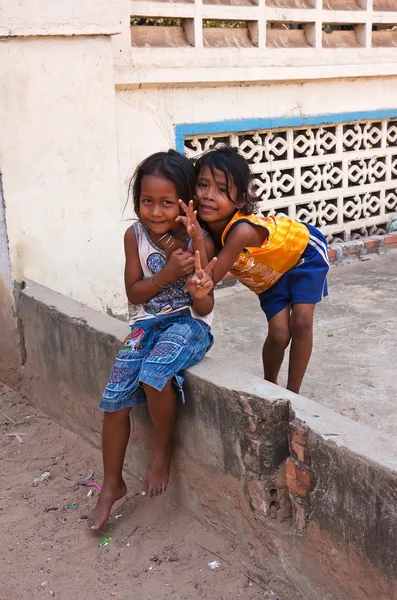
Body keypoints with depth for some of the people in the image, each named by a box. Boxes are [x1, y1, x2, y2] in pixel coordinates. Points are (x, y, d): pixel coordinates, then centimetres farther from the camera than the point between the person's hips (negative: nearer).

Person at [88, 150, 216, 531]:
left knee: (155, 374, -34)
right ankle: (112, 485, 15)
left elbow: (204, 308, -14)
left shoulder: (200, 242, -15)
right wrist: (167, 273, -21)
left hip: (189, 322, -4)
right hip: (148, 323, 4)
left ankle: (163, 448, -3)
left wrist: (199, 291, -39)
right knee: (115, 400, -7)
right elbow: (134, 294, -5)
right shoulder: (135, 236, -6)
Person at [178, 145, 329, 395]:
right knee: (278, 333, -5)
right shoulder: (207, 223, -26)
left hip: (305, 251, -5)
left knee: (301, 323, -12)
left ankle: (292, 393, 6)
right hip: (271, 272, 5)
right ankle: (269, 385, 20)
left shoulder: (242, 231, -46)